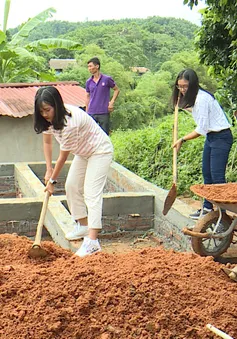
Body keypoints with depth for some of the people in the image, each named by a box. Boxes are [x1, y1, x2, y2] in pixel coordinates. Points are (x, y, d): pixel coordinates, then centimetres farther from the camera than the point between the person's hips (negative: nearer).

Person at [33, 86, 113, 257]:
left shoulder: (70, 122, -36)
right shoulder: (49, 118, -10)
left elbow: (63, 156, -25)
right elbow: (47, 142, 5)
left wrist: (53, 180, -14)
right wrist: (49, 170, 0)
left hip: (100, 151, -9)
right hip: (83, 152, 9)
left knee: (92, 192, -18)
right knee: (72, 185, 11)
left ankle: (92, 241, -24)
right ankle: (83, 226, 25)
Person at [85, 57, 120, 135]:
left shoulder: (107, 79, -3)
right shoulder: (88, 82, 6)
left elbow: (116, 90, 7)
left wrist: (112, 102, -5)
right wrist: (86, 112, 13)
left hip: (104, 113, -3)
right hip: (91, 113, 3)